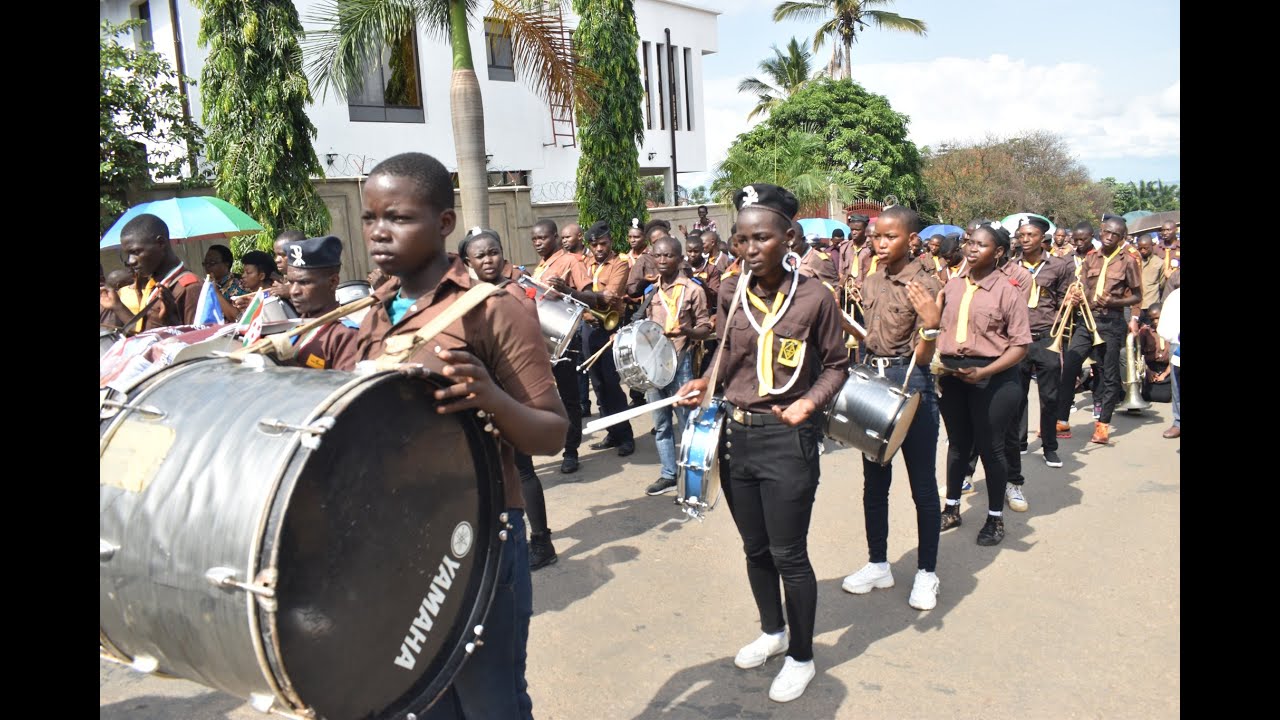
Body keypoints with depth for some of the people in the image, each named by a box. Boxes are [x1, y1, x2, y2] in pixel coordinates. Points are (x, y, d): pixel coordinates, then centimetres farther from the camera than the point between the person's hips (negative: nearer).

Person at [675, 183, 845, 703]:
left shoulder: (813, 298, -11)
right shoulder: (731, 292, 2)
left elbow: (835, 366, -1)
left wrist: (810, 402, -18)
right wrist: (705, 384, -3)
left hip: (787, 439, -5)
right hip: (736, 433, 5)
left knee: (788, 554, 5)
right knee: (755, 548, 19)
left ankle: (801, 657, 26)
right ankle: (772, 631, 43)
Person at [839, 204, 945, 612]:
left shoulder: (926, 284, -10)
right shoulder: (870, 285, 9)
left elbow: (922, 356, -14)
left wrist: (931, 324, -31)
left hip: (911, 384, -6)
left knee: (922, 484, 5)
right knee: (874, 480, 13)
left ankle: (927, 573, 19)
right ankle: (878, 564, 27)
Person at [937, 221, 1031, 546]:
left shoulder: (1007, 290, -9)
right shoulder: (952, 287, 7)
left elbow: (1020, 345, -11)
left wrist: (983, 372, -21)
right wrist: (937, 363, 0)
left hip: (992, 377, -5)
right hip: (951, 373, 5)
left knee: (990, 447, 5)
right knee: (957, 443, 17)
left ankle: (995, 518, 23)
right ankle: (952, 509, 32)